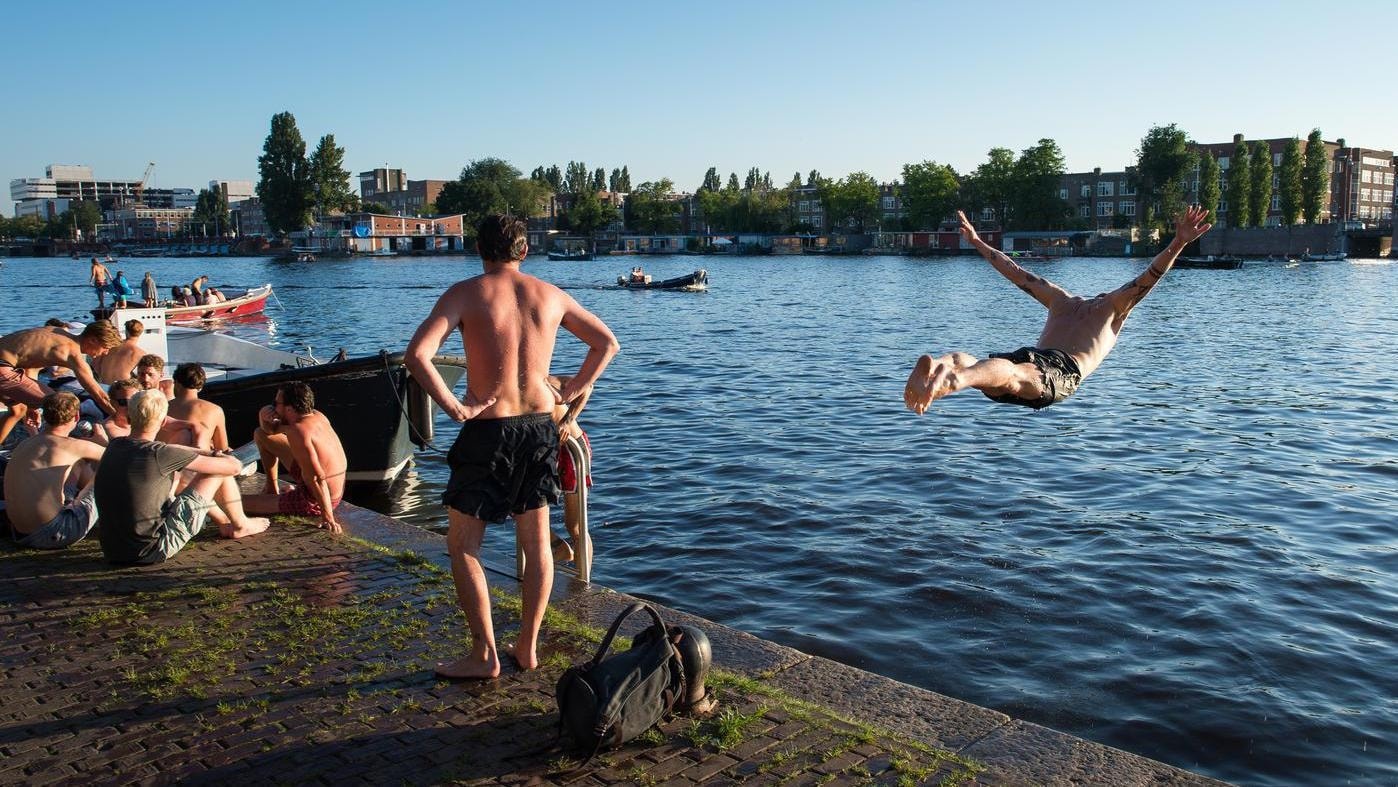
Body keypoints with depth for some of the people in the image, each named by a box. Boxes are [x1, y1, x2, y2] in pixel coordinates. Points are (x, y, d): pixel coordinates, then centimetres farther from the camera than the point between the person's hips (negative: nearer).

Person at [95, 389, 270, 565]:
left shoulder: (114, 447, 3)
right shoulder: (159, 455, -18)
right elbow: (234, 466, -12)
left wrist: (208, 453, 24)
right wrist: (219, 456, 12)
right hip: (152, 552, -8)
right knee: (219, 472, 1)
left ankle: (223, 521, 44)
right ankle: (240, 525, 26)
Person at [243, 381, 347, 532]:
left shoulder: (299, 431, -31)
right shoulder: (317, 416, -4)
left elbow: (317, 478, -35)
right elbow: (271, 429, 9)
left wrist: (328, 518, -33)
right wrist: (264, 415, -14)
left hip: (314, 503, -9)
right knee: (261, 435, 17)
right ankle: (272, 489, 33)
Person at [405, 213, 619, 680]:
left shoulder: (466, 293, -6)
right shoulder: (550, 295, 7)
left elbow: (417, 354, -20)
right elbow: (607, 343, 16)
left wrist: (454, 408, -13)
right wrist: (571, 392, 12)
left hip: (488, 431, -4)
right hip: (540, 426, 5)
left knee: (463, 546, 9)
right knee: (536, 542, 15)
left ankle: (484, 655, 11)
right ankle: (528, 648, 23)